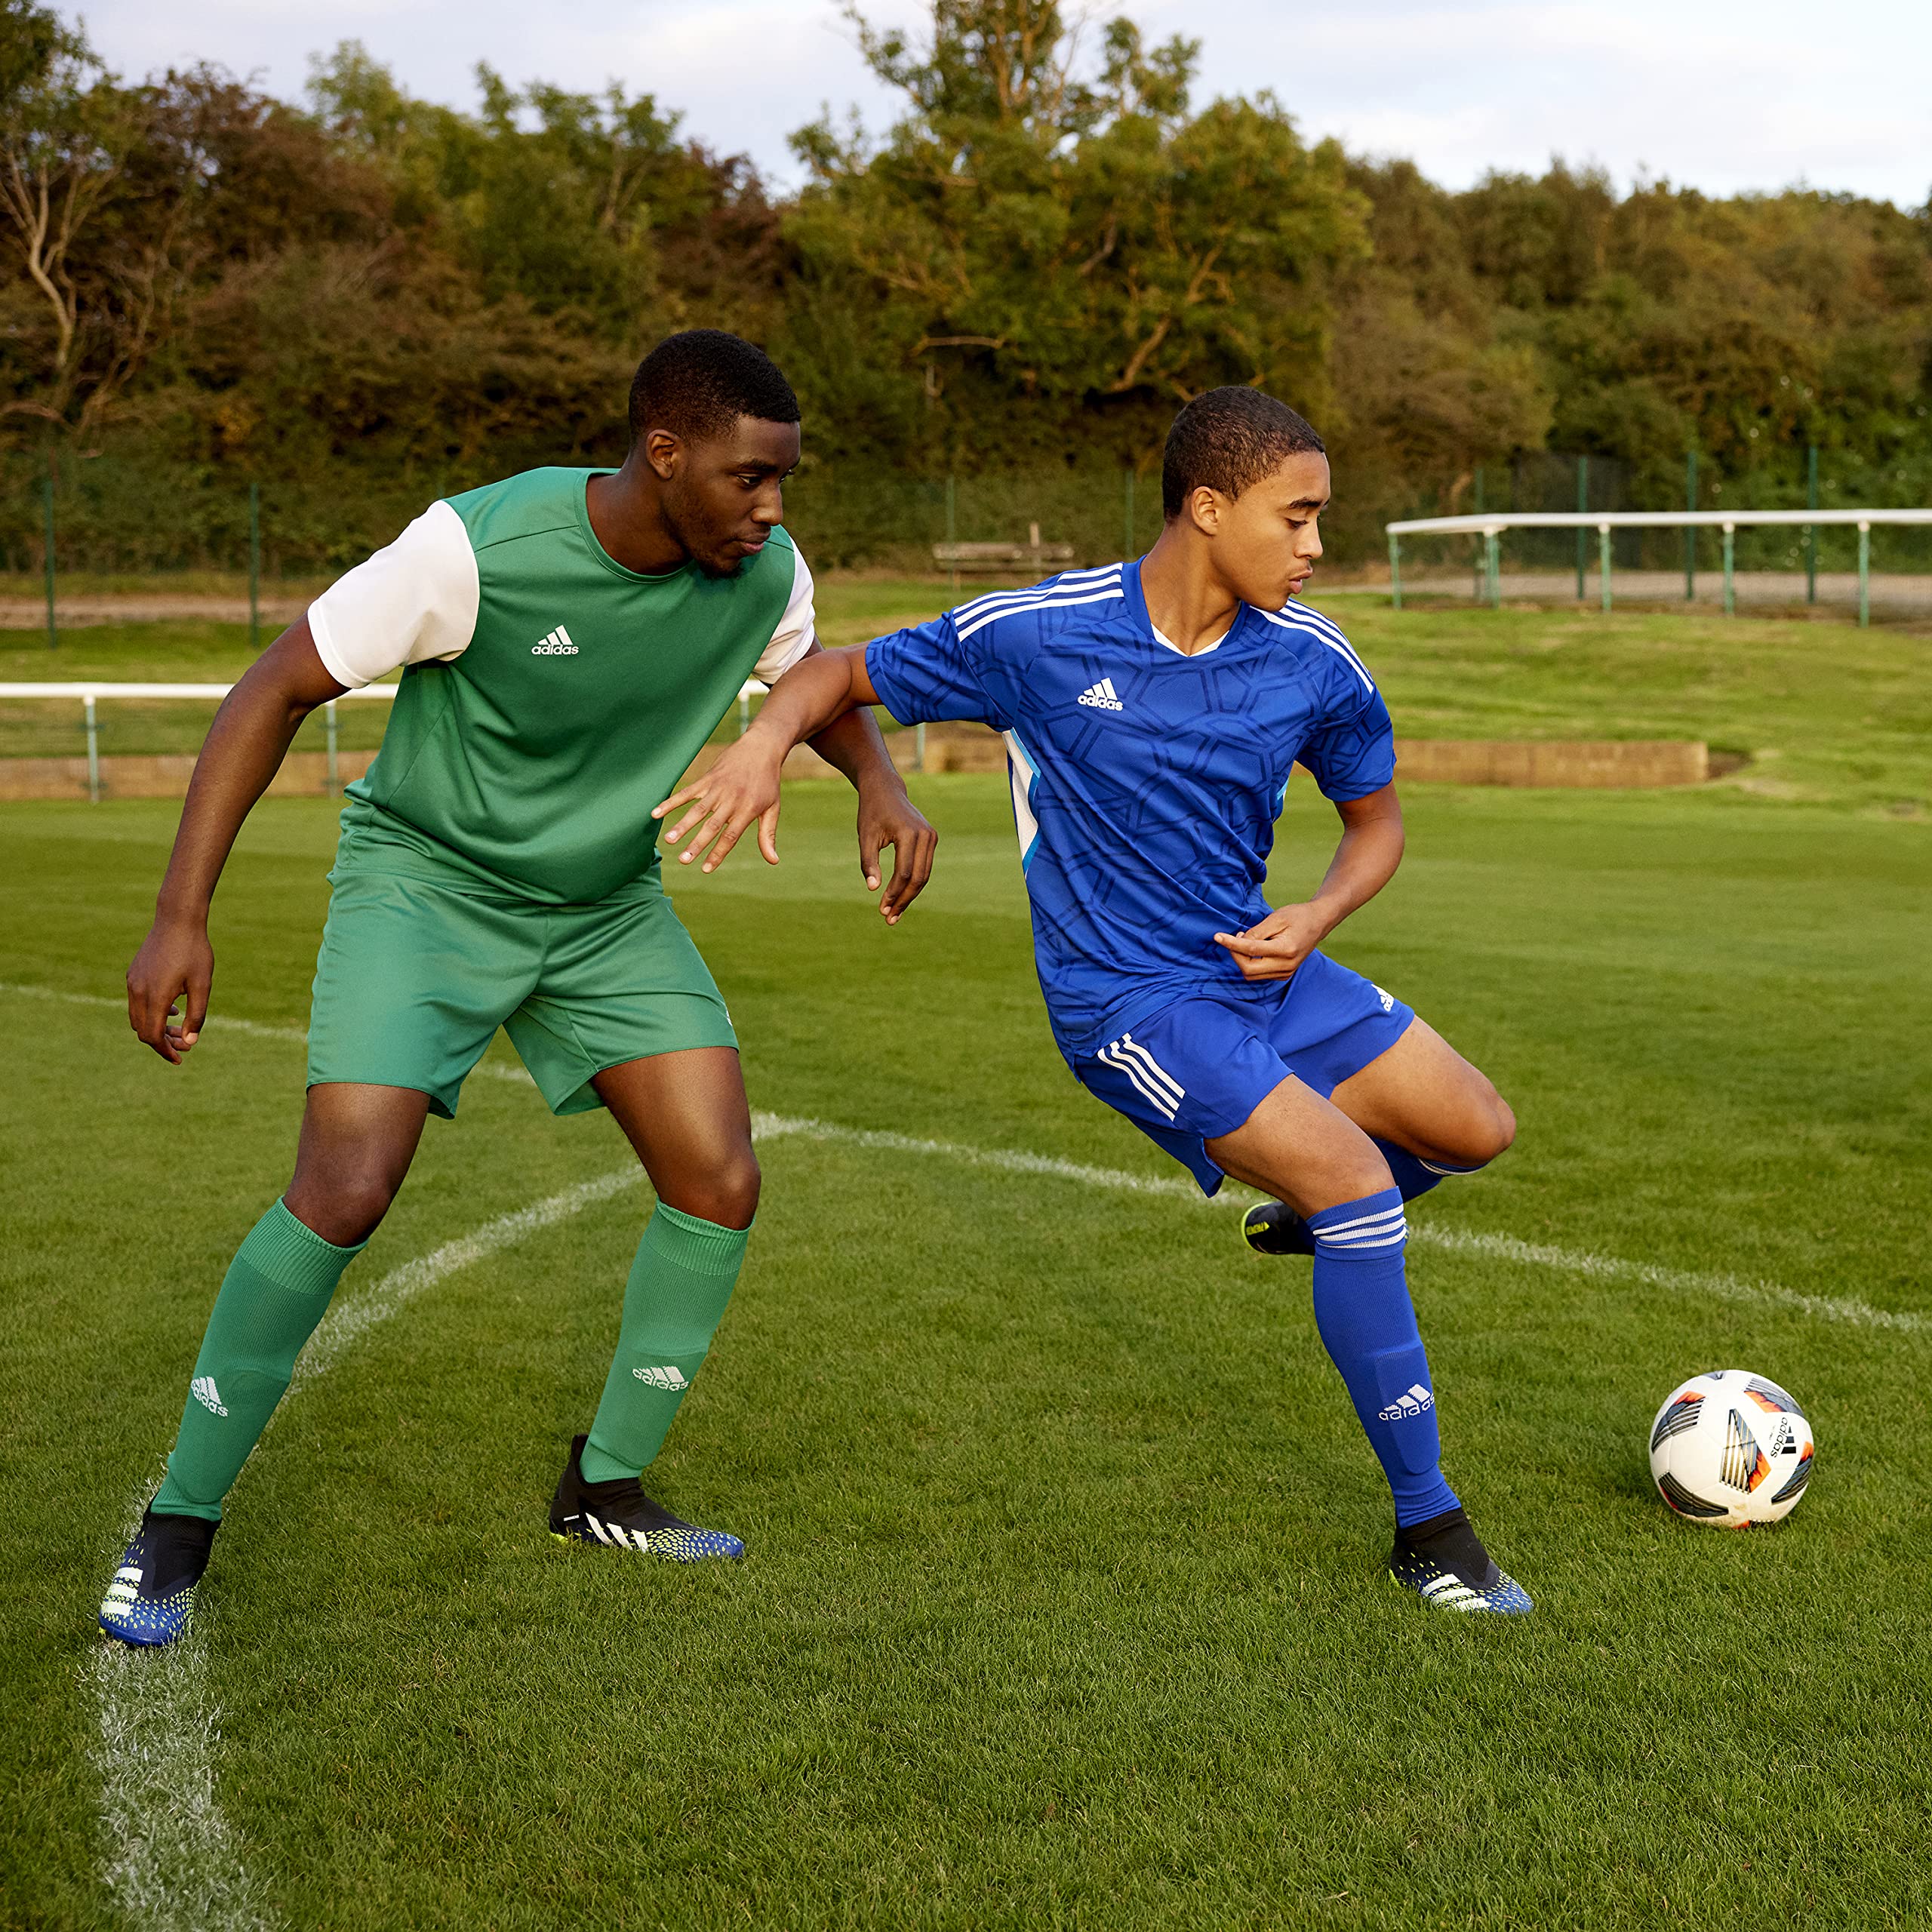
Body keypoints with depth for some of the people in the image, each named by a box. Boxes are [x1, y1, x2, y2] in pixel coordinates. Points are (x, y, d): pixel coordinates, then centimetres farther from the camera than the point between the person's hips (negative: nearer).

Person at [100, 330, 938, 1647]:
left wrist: (880, 781, -10)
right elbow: (277, 690, -19)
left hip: (608, 907, 5)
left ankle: (606, 1489, 15)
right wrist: (182, 917, -24)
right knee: (343, 1194, -19)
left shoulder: (763, 572, -13)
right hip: (425, 881, -5)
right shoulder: (480, 547, -28)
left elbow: (811, 677, 13)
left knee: (721, 1181, -6)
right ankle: (176, 1534, -1)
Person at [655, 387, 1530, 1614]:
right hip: (1131, 1003, -6)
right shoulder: (1039, 636, -17)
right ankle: (1428, 1528, -5)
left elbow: (1378, 819, 10)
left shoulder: (1315, 663, -6)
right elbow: (847, 674, -4)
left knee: (1477, 1130, 8)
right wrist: (766, 743, -25)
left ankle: (1314, 1216, 42)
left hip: (1260, 962, 6)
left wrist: (1317, 917, -10)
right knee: (1357, 1184, -19)